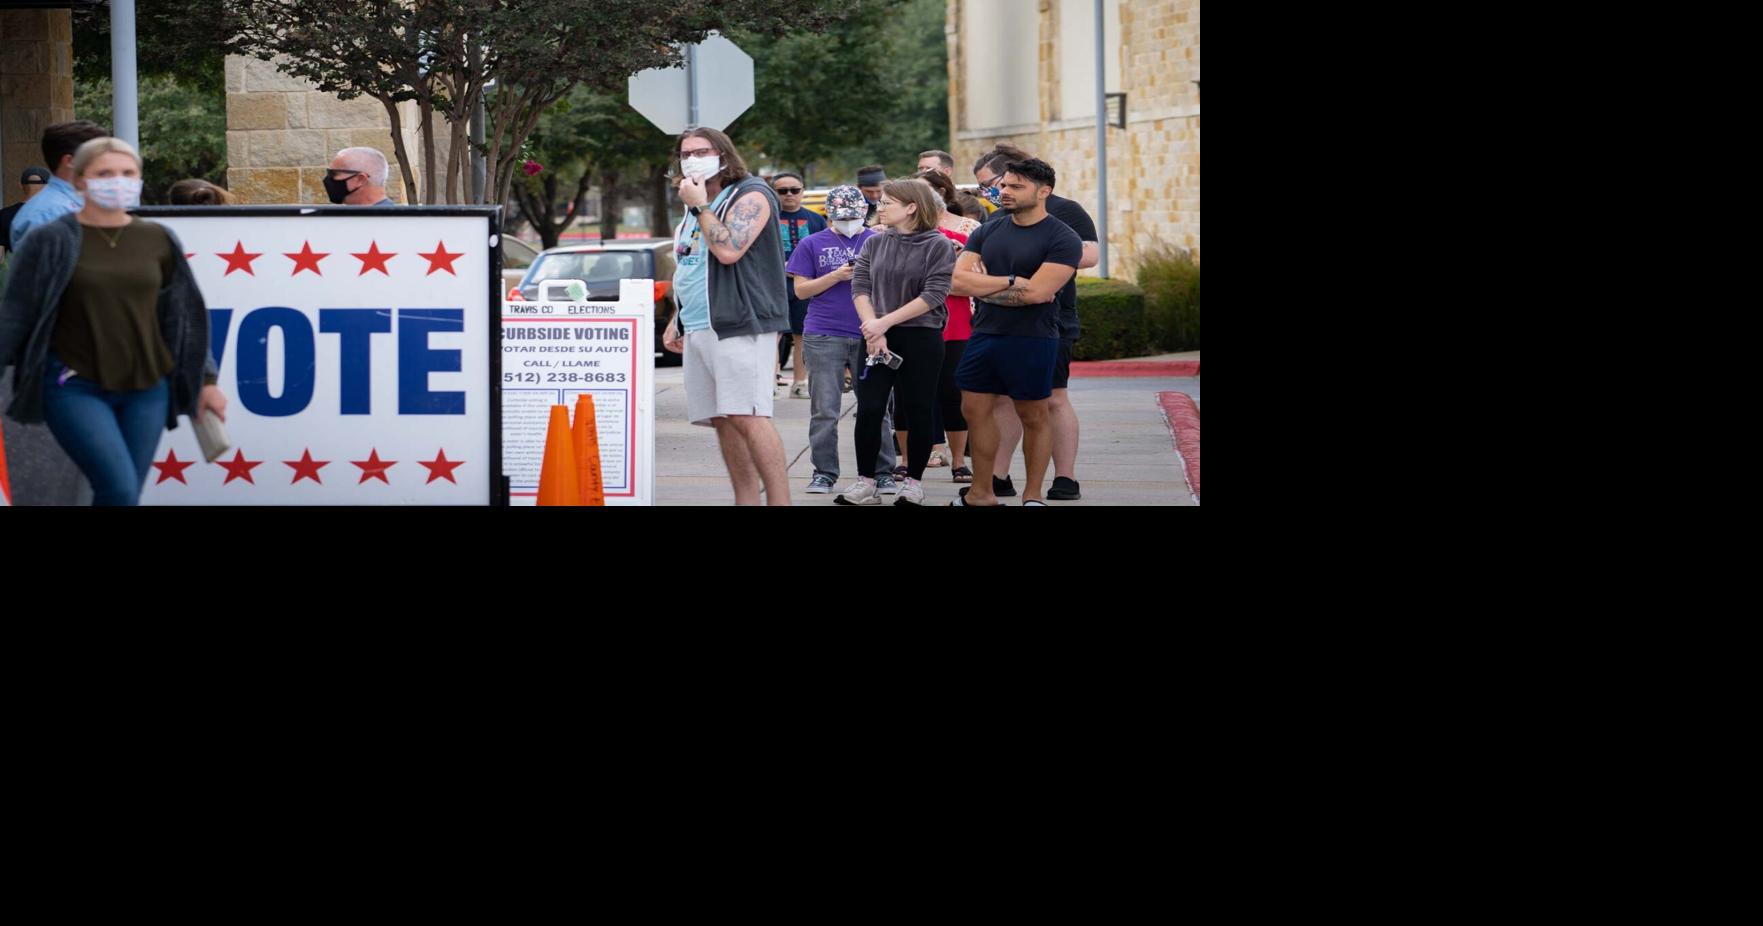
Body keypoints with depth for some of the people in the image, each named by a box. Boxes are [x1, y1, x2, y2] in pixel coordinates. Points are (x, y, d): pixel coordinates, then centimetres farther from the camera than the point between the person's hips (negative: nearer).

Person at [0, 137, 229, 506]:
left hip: (146, 391, 4)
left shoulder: (159, 240, 7)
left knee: (127, 495, 4)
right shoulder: (51, 241, -3)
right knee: (119, 490, -17)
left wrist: (206, 380, 14)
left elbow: (184, 315, 14)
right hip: (75, 388, -4)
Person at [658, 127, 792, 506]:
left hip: (739, 325, -9)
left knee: (747, 417, -17)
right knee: (722, 421, 5)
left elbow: (728, 250, -19)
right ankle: (746, 501, 7)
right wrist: (676, 321, 23)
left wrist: (700, 207, -10)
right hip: (698, 329, 9)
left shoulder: (751, 195, -4)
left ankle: (780, 500, -18)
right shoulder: (695, 207, 22)